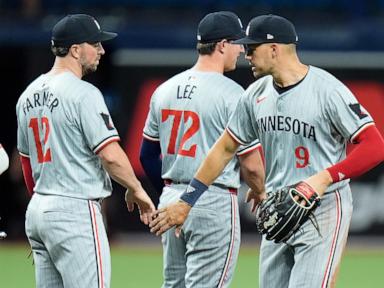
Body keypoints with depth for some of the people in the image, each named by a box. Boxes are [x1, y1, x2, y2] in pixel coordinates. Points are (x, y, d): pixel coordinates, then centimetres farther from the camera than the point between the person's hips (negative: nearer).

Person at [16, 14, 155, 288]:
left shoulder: (28, 95, 13)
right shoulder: (83, 93, -13)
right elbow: (111, 155, -18)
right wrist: (136, 190, -3)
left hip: (37, 209, 9)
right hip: (76, 211, -9)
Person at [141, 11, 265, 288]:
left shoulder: (165, 89, 9)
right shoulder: (231, 93, -12)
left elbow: (147, 155, 15)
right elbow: (251, 163, -11)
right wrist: (259, 191, 10)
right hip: (215, 203, -7)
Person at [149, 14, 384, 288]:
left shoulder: (328, 90, -15)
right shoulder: (257, 94, 7)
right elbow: (226, 148, 17)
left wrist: (326, 177, -29)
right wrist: (186, 201, 15)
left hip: (324, 210, -7)